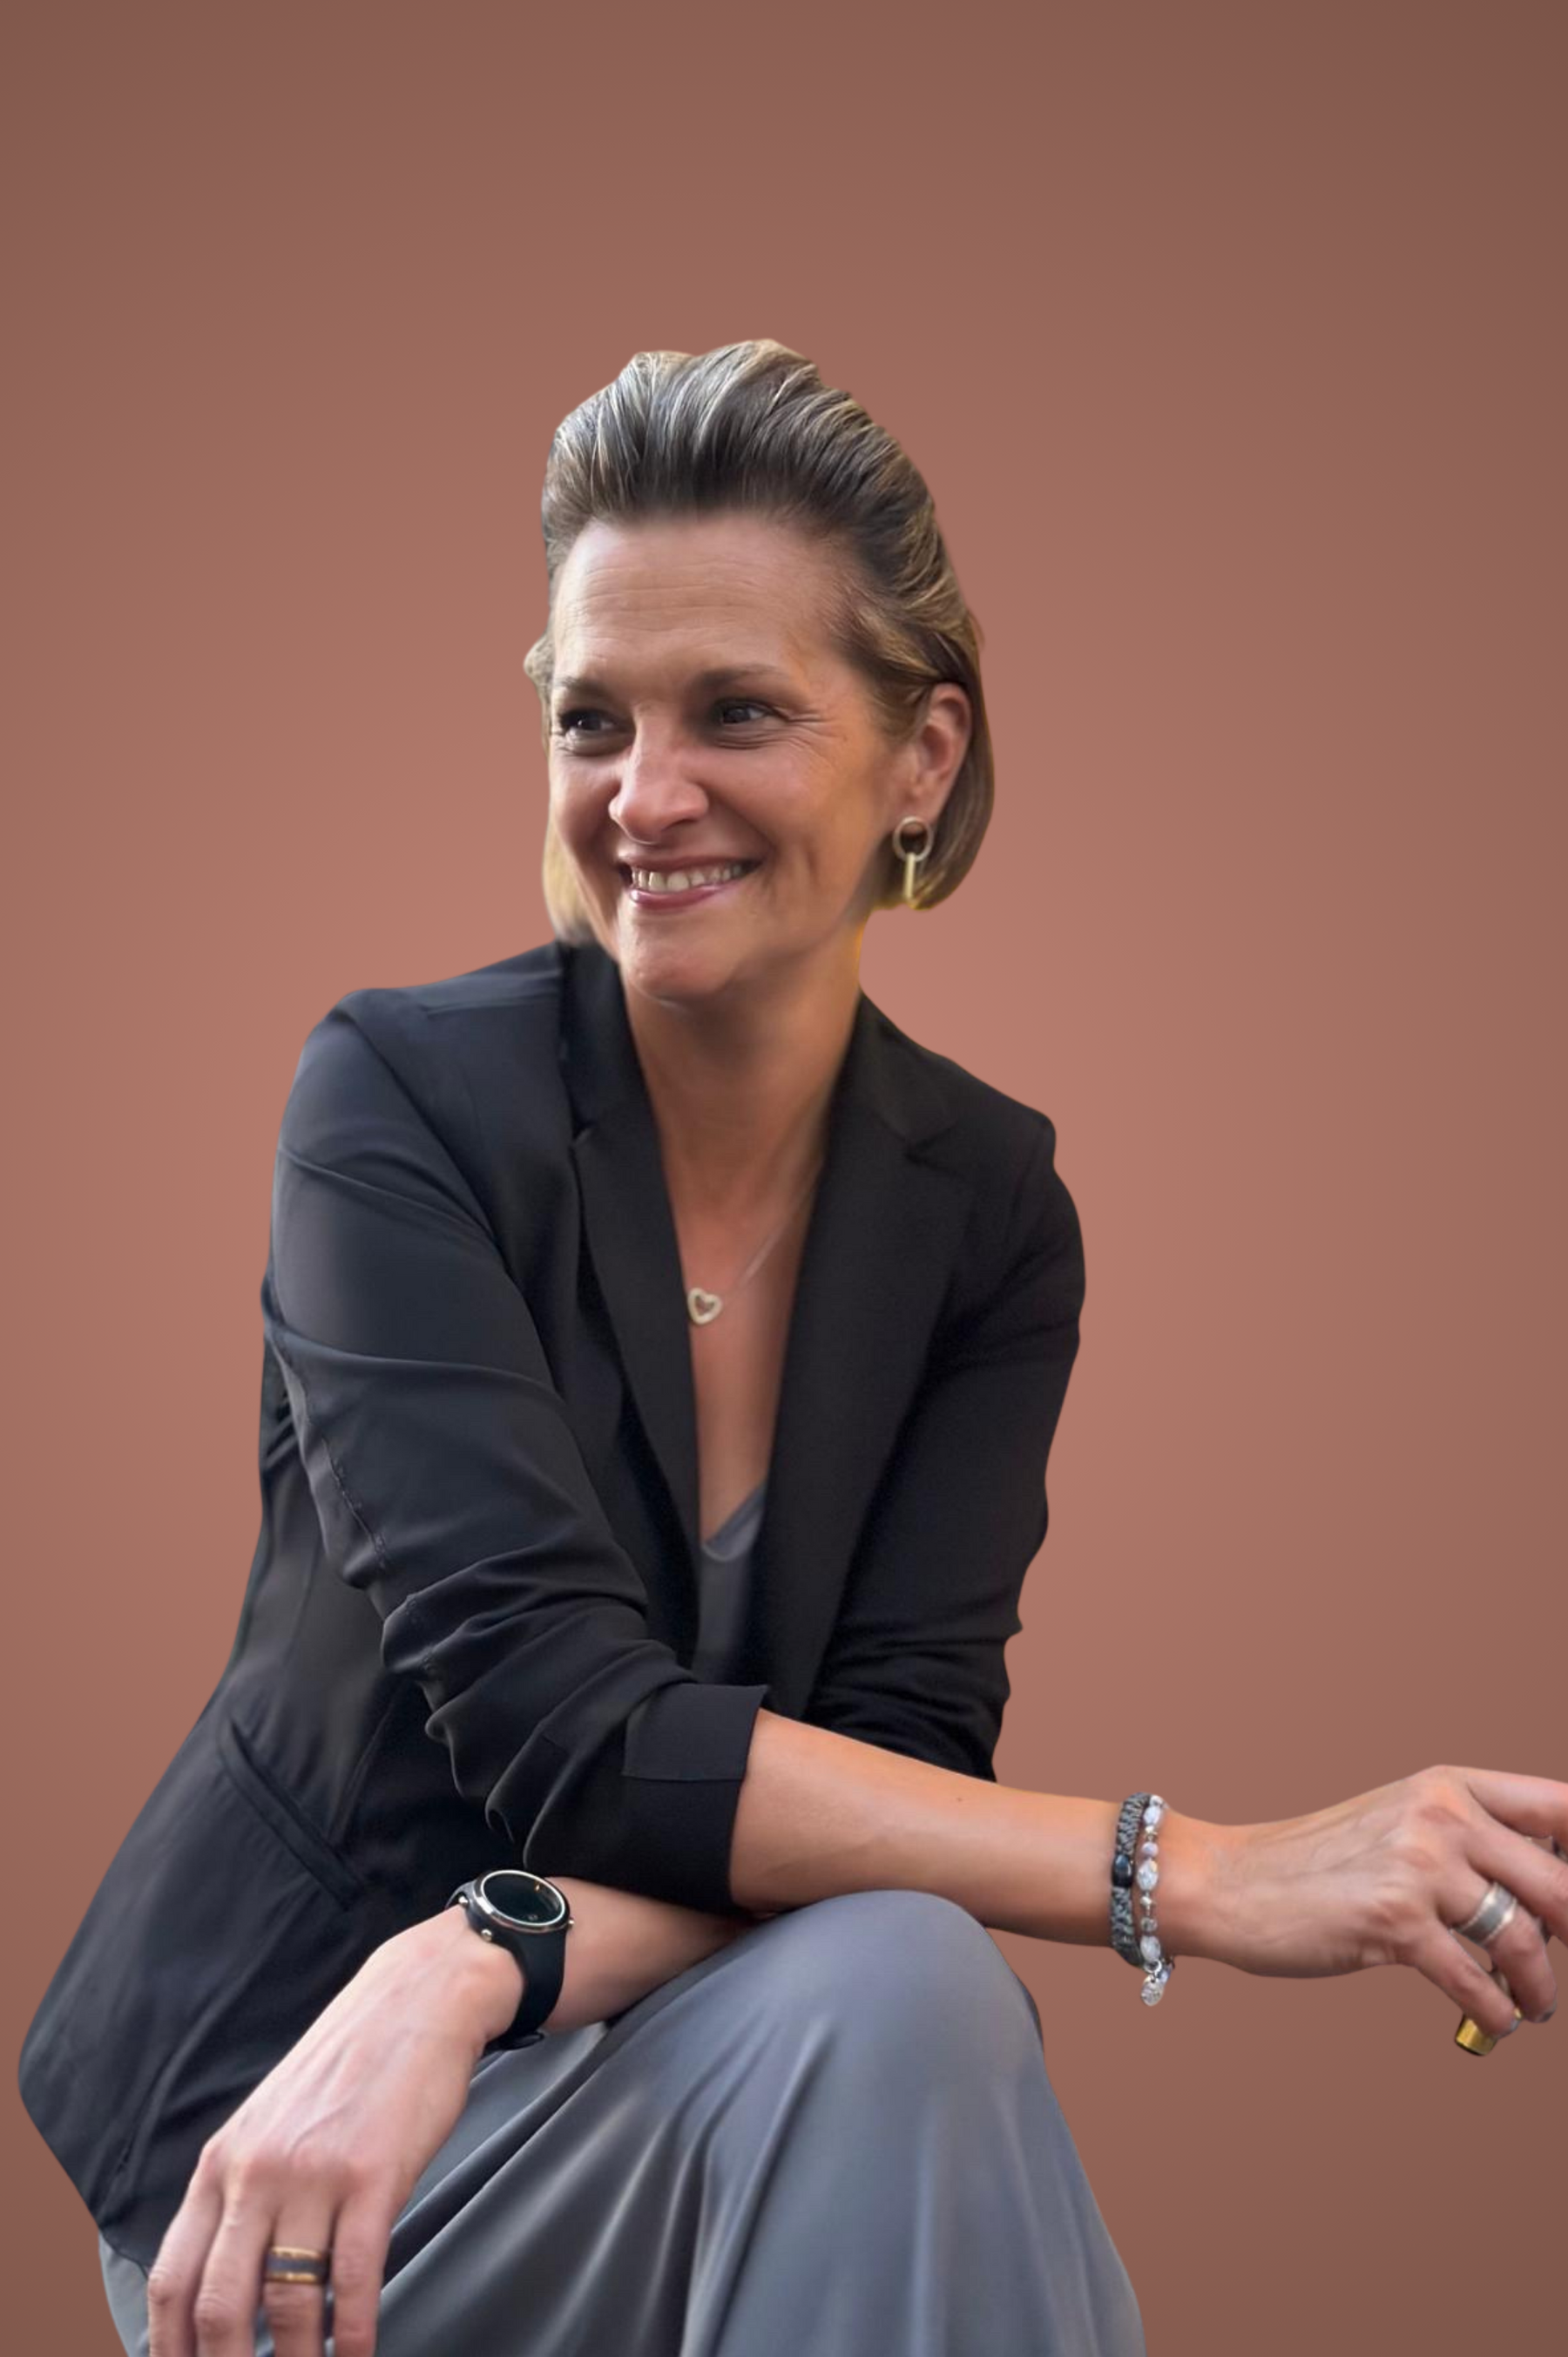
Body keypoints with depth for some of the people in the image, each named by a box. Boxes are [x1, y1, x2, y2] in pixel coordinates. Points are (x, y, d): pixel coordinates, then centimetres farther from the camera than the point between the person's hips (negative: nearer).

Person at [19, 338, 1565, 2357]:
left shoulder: (989, 1205, -2)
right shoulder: (406, 1097, -14)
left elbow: (893, 1750, -11)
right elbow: (559, 1726, -24)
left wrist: (476, 1967, -30)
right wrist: (1204, 1875, -31)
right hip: (275, 2087, -4)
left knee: (894, 1993, -30)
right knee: (882, 1995, -30)